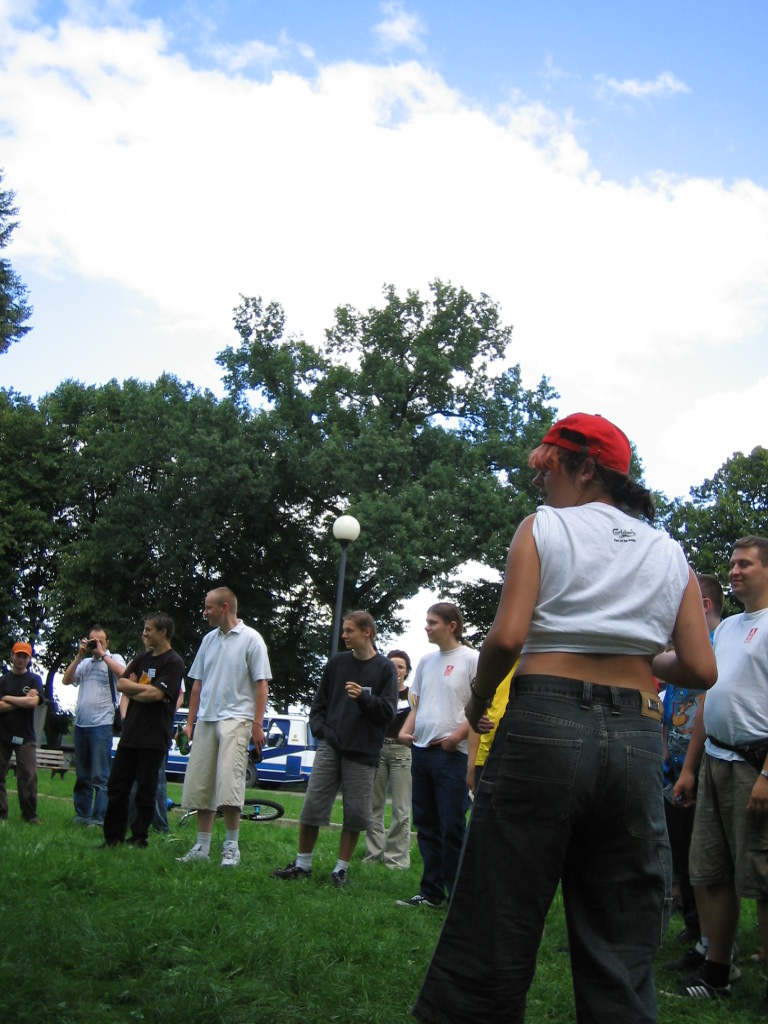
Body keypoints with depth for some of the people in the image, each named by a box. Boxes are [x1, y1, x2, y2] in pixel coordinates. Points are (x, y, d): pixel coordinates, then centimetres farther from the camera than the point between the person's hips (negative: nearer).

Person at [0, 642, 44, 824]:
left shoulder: (34, 680, 5)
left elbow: (33, 702, -11)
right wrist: (23, 701, -9)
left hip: (25, 736, -2)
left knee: (28, 776, -8)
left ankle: (30, 815, -2)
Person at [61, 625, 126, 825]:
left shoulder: (113, 659, 3)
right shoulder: (85, 663, 15)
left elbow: (123, 674, -17)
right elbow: (66, 680, 6)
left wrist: (102, 654, -12)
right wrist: (79, 655, -1)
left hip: (102, 724, -6)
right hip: (81, 723, 6)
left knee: (100, 776, -6)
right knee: (82, 775, 12)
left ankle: (99, 817, -4)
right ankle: (81, 814, 20)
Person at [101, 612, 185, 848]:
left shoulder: (173, 663, -8)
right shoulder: (142, 658, 16)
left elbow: (156, 694, -18)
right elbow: (121, 683, 7)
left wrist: (132, 690, -4)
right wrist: (142, 688, -8)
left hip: (154, 737, -7)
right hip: (130, 733, 7)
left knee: (145, 791, 1)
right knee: (116, 786, 8)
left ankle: (139, 837, 11)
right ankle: (113, 836, 16)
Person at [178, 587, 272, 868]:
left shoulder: (250, 639, -4)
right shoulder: (209, 639, 15)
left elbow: (262, 685, -6)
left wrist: (257, 724, -12)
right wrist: (190, 722, 15)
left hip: (235, 719, -6)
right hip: (205, 720, 6)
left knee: (228, 785, -12)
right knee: (200, 786, 7)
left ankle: (231, 847, 1)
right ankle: (201, 847, 17)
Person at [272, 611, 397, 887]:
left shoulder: (385, 668, 1)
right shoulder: (336, 662, 10)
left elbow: (388, 711, -5)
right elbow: (319, 701, 16)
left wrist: (364, 697, -20)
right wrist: (320, 728, 1)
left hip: (363, 753, -2)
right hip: (330, 747, 3)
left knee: (355, 815, 2)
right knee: (312, 807, 0)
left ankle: (342, 868, 16)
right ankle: (302, 864, 13)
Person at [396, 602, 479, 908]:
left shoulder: (471, 659, -5)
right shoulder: (426, 661, 15)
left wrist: (458, 735, -19)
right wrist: (406, 730, 4)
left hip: (452, 753, -7)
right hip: (421, 749, 7)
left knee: (452, 828, -5)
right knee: (426, 825, 11)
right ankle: (431, 892, 20)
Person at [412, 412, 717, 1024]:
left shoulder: (543, 527, 2)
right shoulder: (671, 554, 13)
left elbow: (508, 636, -10)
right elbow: (700, 669, 6)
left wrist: (477, 703, 7)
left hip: (542, 725, -3)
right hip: (639, 739, 4)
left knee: (495, 929, 3)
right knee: (622, 960, 11)